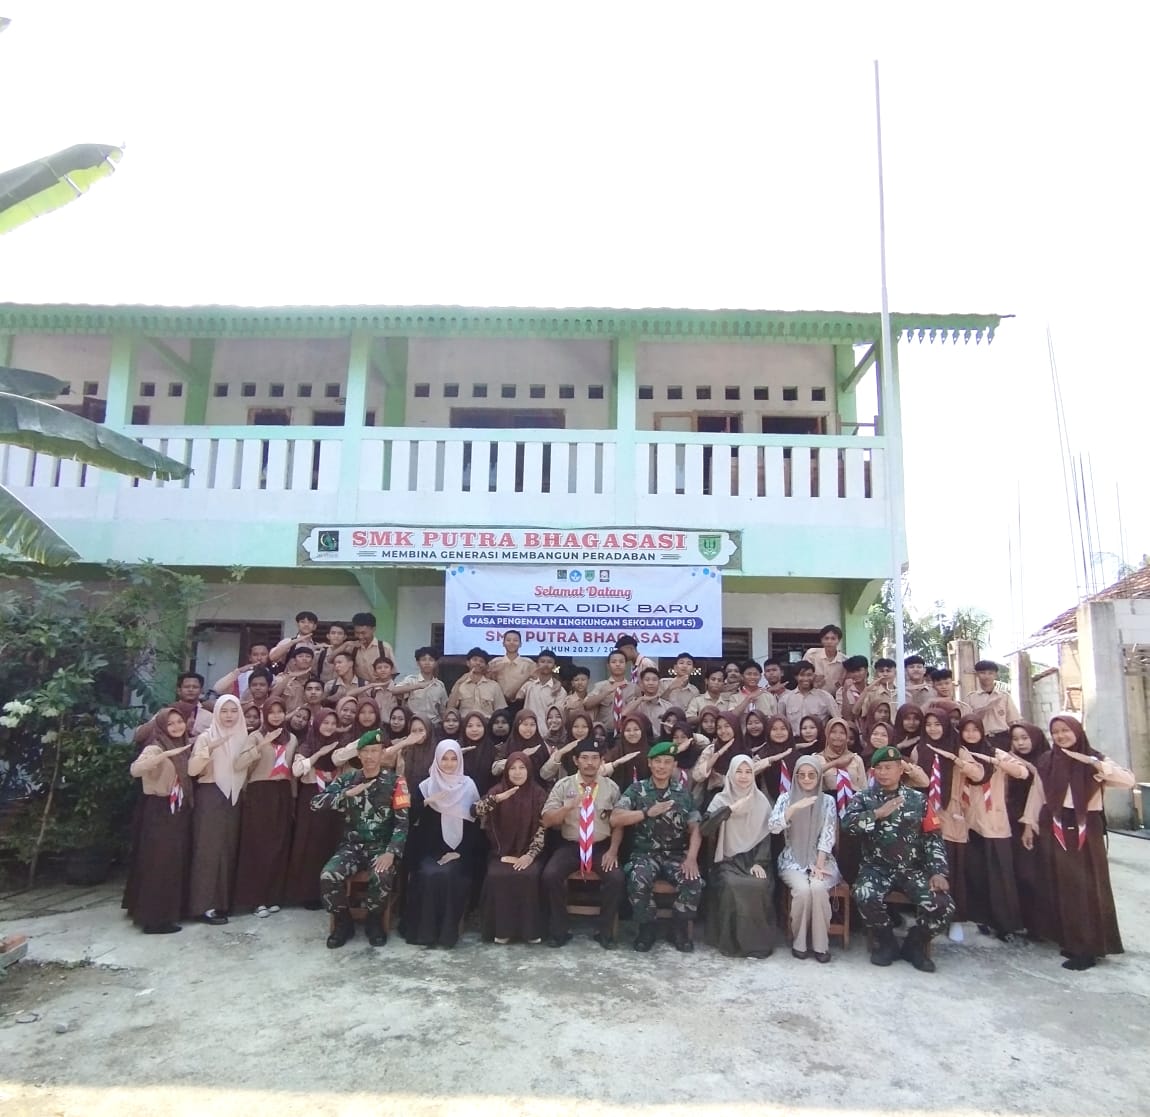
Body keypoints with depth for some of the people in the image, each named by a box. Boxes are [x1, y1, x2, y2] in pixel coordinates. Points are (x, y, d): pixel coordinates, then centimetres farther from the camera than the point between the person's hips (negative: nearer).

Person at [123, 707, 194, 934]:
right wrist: (166, 755, -39)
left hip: (180, 811, 8)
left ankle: (171, 910, 26)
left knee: (176, 862, 14)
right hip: (159, 812, -8)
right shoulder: (155, 748, -12)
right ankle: (155, 918, 1)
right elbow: (135, 770, -31)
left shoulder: (185, 747, 11)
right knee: (159, 863, -5)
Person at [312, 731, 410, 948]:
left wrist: (391, 852, -23)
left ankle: (374, 922, -2)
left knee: (382, 877, -33)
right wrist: (348, 793, -18)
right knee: (328, 876, -25)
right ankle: (343, 922, 2)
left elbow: (403, 822, -9)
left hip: (382, 847, -2)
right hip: (352, 846, 3)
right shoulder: (347, 779, 5)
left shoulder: (395, 781, -3)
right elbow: (316, 804, -7)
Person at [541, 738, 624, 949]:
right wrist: (570, 806, -21)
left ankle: (605, 932, -4)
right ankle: (560, 930, -4)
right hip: (569, 846, 0)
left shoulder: (611, 787, 3)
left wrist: (613, 850, -9)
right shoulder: (563, 785, 0)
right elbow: (547, 821, -5)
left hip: (601, 847, 0)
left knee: (616, 878, -26)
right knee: (550, 875, -25)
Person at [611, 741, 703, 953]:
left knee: (694, 882, -27)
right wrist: (649, 812, -15)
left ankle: (680, 927, 2)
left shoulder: (683, 792, 8)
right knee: (638, 881, -33)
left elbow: (695, 828, 3)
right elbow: (615, 819, -8)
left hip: (677, 855, 2)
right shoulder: (637, 789, 2)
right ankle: (646, 928, -5)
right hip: (645, 854, -1)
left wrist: (692, 857, -14)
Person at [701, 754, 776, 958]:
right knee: (732, 886, -31)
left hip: (754, 859, 1)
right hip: (729, 860, -1)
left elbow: (766, 836, 6)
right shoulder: (721, 799, 0)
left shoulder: (762, 801, 7)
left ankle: (758, 941, -11)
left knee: (760, 886, -29)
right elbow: (704, 830, -14)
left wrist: (759, 862, -9)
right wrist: (730, 809, -20)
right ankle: (734, 942, -14)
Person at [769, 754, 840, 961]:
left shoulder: (828, 801, 4)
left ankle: (821, 944, -14)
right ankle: (799, 942, -10)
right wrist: (794, 808, -26)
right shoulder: (786, 798, 2)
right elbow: (774, 827, -13)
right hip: (793, 860, 0)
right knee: (802, 889, -29)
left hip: (821, 859, 1)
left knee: (818, 888, -30)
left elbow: (827, 836, -4)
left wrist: (819, 865, -14)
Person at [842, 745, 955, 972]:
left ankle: (914, 944, 9)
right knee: (865, 897, -32)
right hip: (877, 868, -1)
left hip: (913, 869, 2)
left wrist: (938, 872, -9)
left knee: (943, 905, -22)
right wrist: (878, 813, -19)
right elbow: (847, 823, -15)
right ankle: (887, 942, 0)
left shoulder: (918, 799, 7)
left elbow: (932, 838, 4)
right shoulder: (863, 798, 3)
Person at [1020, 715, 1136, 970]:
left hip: (1086, 829, -2)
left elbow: (1129, 781, -12)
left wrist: (1100, 767, -24)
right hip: (1054, 829, 2)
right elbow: (1036, 794, 9)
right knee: (1061, 885, 5)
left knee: (1087, 886, -2)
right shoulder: (1046, 762, 4)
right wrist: (1029, 825, 8)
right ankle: (1069, 940, 16)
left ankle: (1088, 946, 6)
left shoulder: (1093, 759, -1)